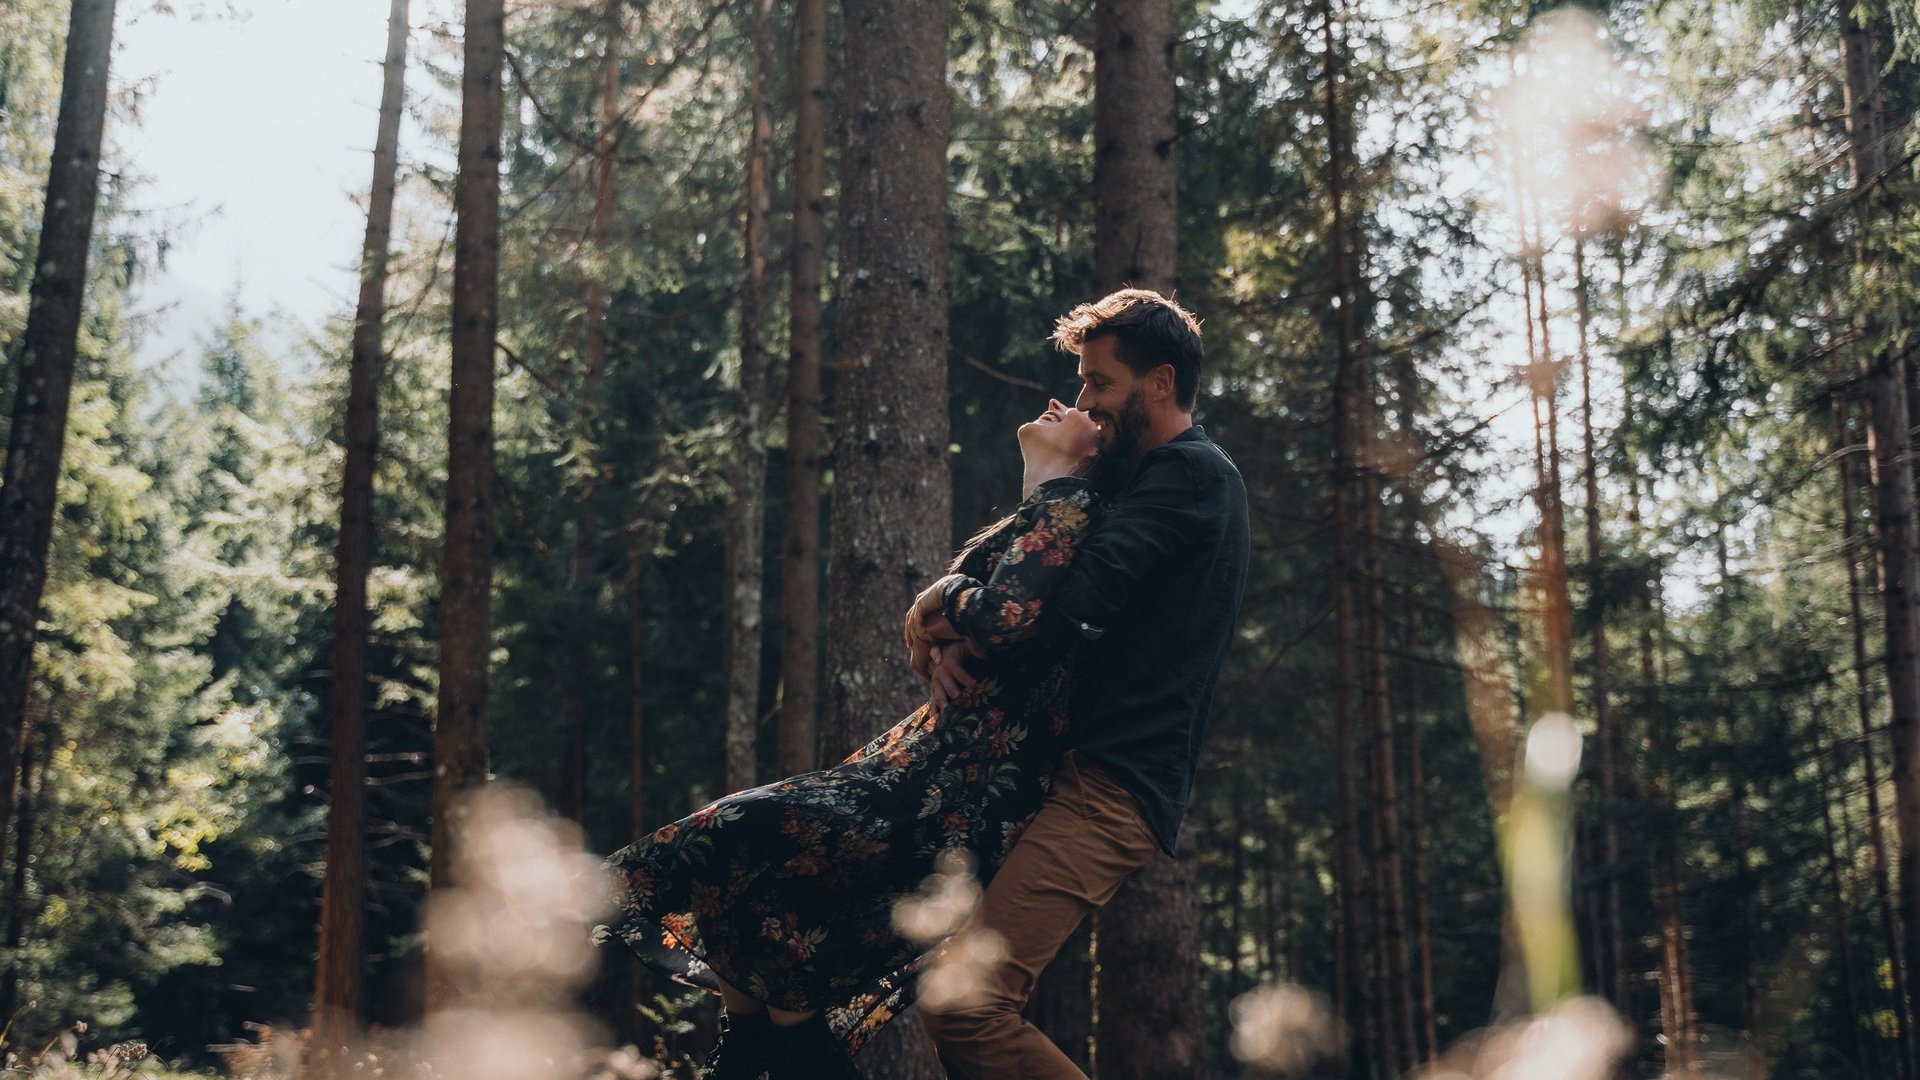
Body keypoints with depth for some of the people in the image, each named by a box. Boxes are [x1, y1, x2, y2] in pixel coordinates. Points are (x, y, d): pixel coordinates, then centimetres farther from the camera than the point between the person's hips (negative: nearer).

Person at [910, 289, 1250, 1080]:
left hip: (1112, 785, -11)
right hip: (1091, 767, 11)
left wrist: (949, 605, -4)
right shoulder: (1168, 478, 24)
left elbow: (1068, 605, -22)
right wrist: (958, 645, -2)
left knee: (965, 1006, -22)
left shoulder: (1189, 472, -9)